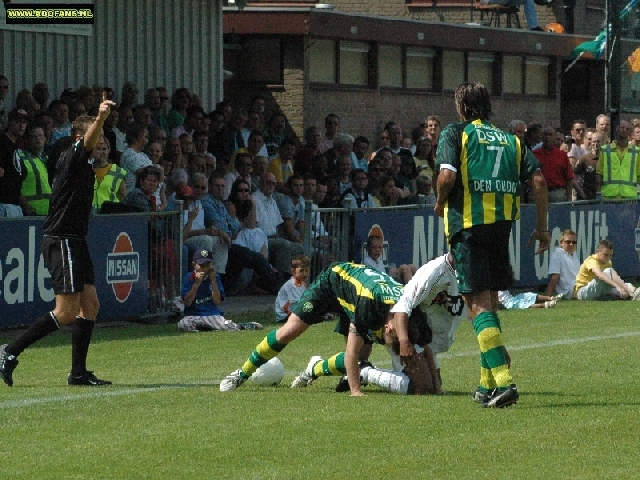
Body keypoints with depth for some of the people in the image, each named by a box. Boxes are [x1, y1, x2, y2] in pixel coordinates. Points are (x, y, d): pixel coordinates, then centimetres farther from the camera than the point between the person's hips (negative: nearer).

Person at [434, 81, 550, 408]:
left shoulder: (454, 134, 2)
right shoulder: (511, 140, 16)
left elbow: (447, 175, -14)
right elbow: (538, 179, 5)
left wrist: (440, 203, 5)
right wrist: (541, 227, 10)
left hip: (467, 224, -5)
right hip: (502, 223, 5)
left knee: (478, 305, -7)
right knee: (490, 302, 18)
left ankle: (504, 380, -21)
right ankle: (488, 384, 21)